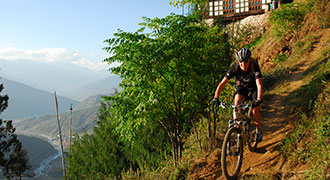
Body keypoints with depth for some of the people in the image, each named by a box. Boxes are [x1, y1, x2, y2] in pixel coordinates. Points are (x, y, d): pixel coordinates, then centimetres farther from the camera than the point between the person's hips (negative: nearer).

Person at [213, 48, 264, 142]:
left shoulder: (254, 67, -34)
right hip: (242, 86, 2)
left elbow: (259, 85, -42)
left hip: (254, 87, -2)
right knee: (237, 101, -28)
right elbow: (222, 83, -29)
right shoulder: (235, 68, -28)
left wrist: (259, 100, -57)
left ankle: (259, 130, 9)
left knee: (255, 109, -16)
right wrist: (216, 97, -40)